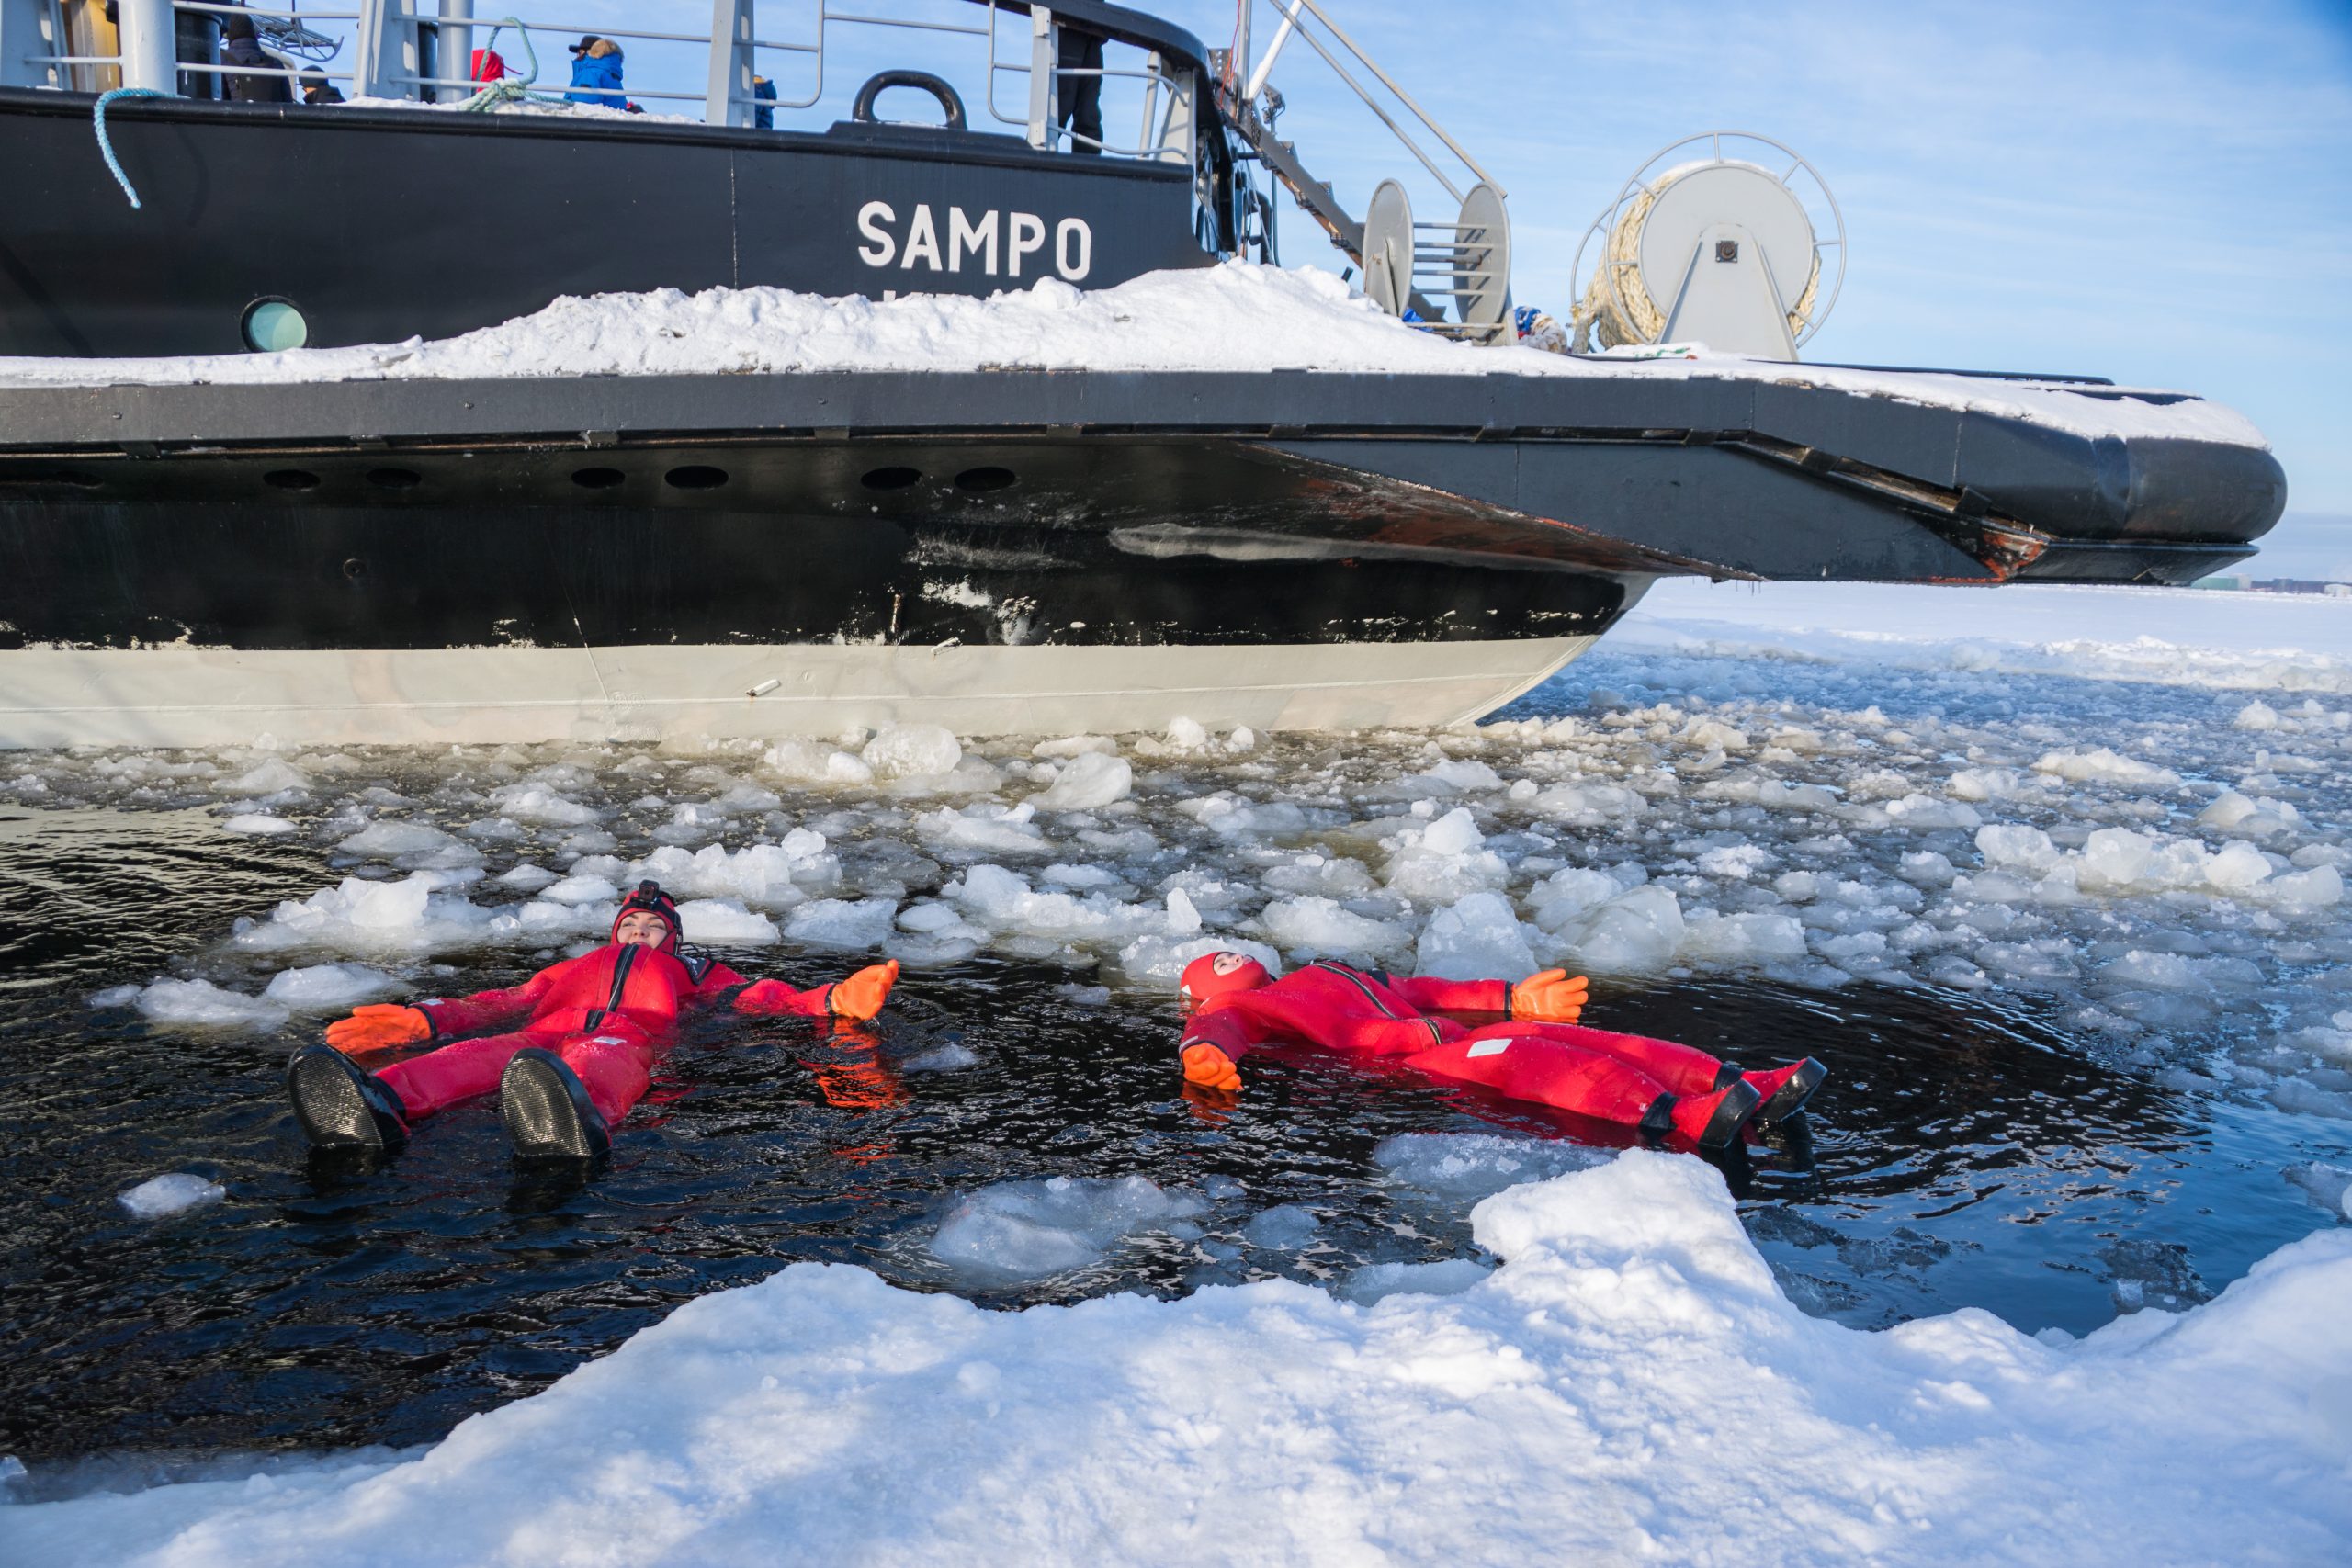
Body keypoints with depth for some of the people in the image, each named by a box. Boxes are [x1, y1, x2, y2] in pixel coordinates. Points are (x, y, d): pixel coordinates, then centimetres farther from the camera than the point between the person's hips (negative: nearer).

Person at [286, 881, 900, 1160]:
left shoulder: (692, 970, 38)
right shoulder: (573, 968, 44)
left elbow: (756, 998, 22)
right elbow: (507, 1001, 29)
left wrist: (833, 1001, 3)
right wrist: (422, 1019, 12)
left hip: (632, 1036, -2)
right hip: (550, 1035, 3)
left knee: (598, 1058, -42)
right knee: (489, 1052, -33)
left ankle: (577, 1120, -80)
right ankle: (377, 1105, -65)